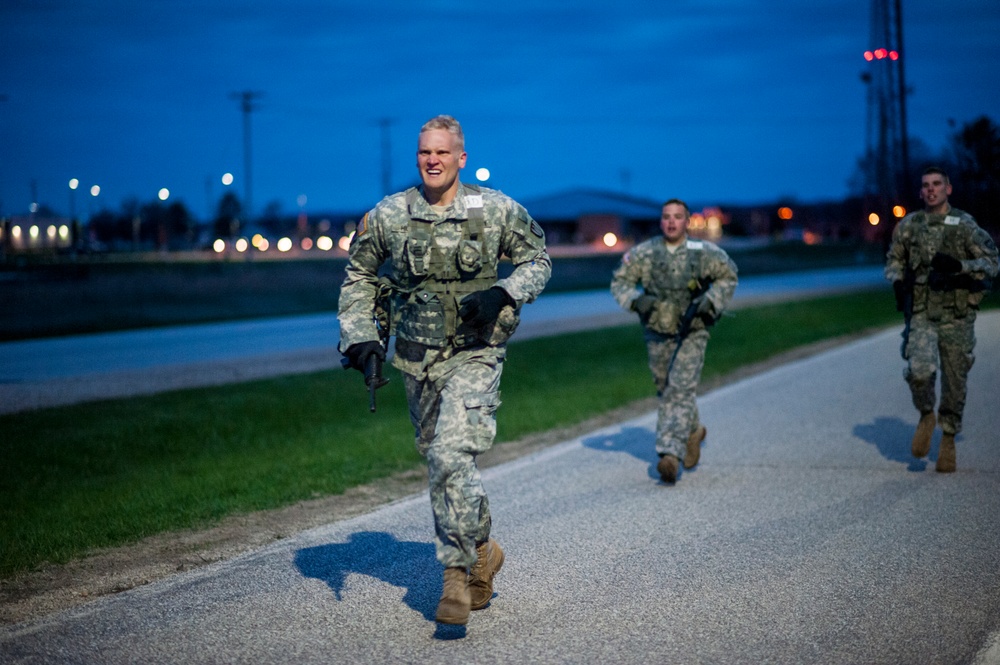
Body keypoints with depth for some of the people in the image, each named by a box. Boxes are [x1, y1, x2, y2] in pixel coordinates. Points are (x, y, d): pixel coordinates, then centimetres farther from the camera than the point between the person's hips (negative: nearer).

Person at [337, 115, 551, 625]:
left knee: (450, 456, -20)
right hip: (416, 359, 4)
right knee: (439, 459, 12)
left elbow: (538, 258, 7)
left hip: (475, 353, -4)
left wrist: (503, 294, -11)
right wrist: (359, 336, 2)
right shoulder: (388, 216, 1)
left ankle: (457, 574, -10)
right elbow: (358, 277, 13)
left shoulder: (497, 210, -4)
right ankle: (482, 550, 34)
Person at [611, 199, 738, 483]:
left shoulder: (705, 253, -9)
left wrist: (711, 300, -13)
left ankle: (670, 453, -21)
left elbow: (728, 277, 4)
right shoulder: (643, 253, -5)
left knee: (681, 390, -16)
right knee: (665, 390, 16)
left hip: (692, 333, -3)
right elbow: (619, 281, 1)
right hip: (657, 332, 3)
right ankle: (692, 432, 42)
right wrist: (635, 300, -18)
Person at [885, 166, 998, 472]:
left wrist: (958, 266, -19)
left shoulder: (965, 225, 0)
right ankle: (926, 415, 8)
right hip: (922, 314, 1)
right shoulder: (908, 226, 7)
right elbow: (894, 260, 19)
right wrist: (898, 283, -1)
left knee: (954, 381, 4)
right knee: (920, 369, -22)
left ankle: (948, 440, 23)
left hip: (957, 316, 0)